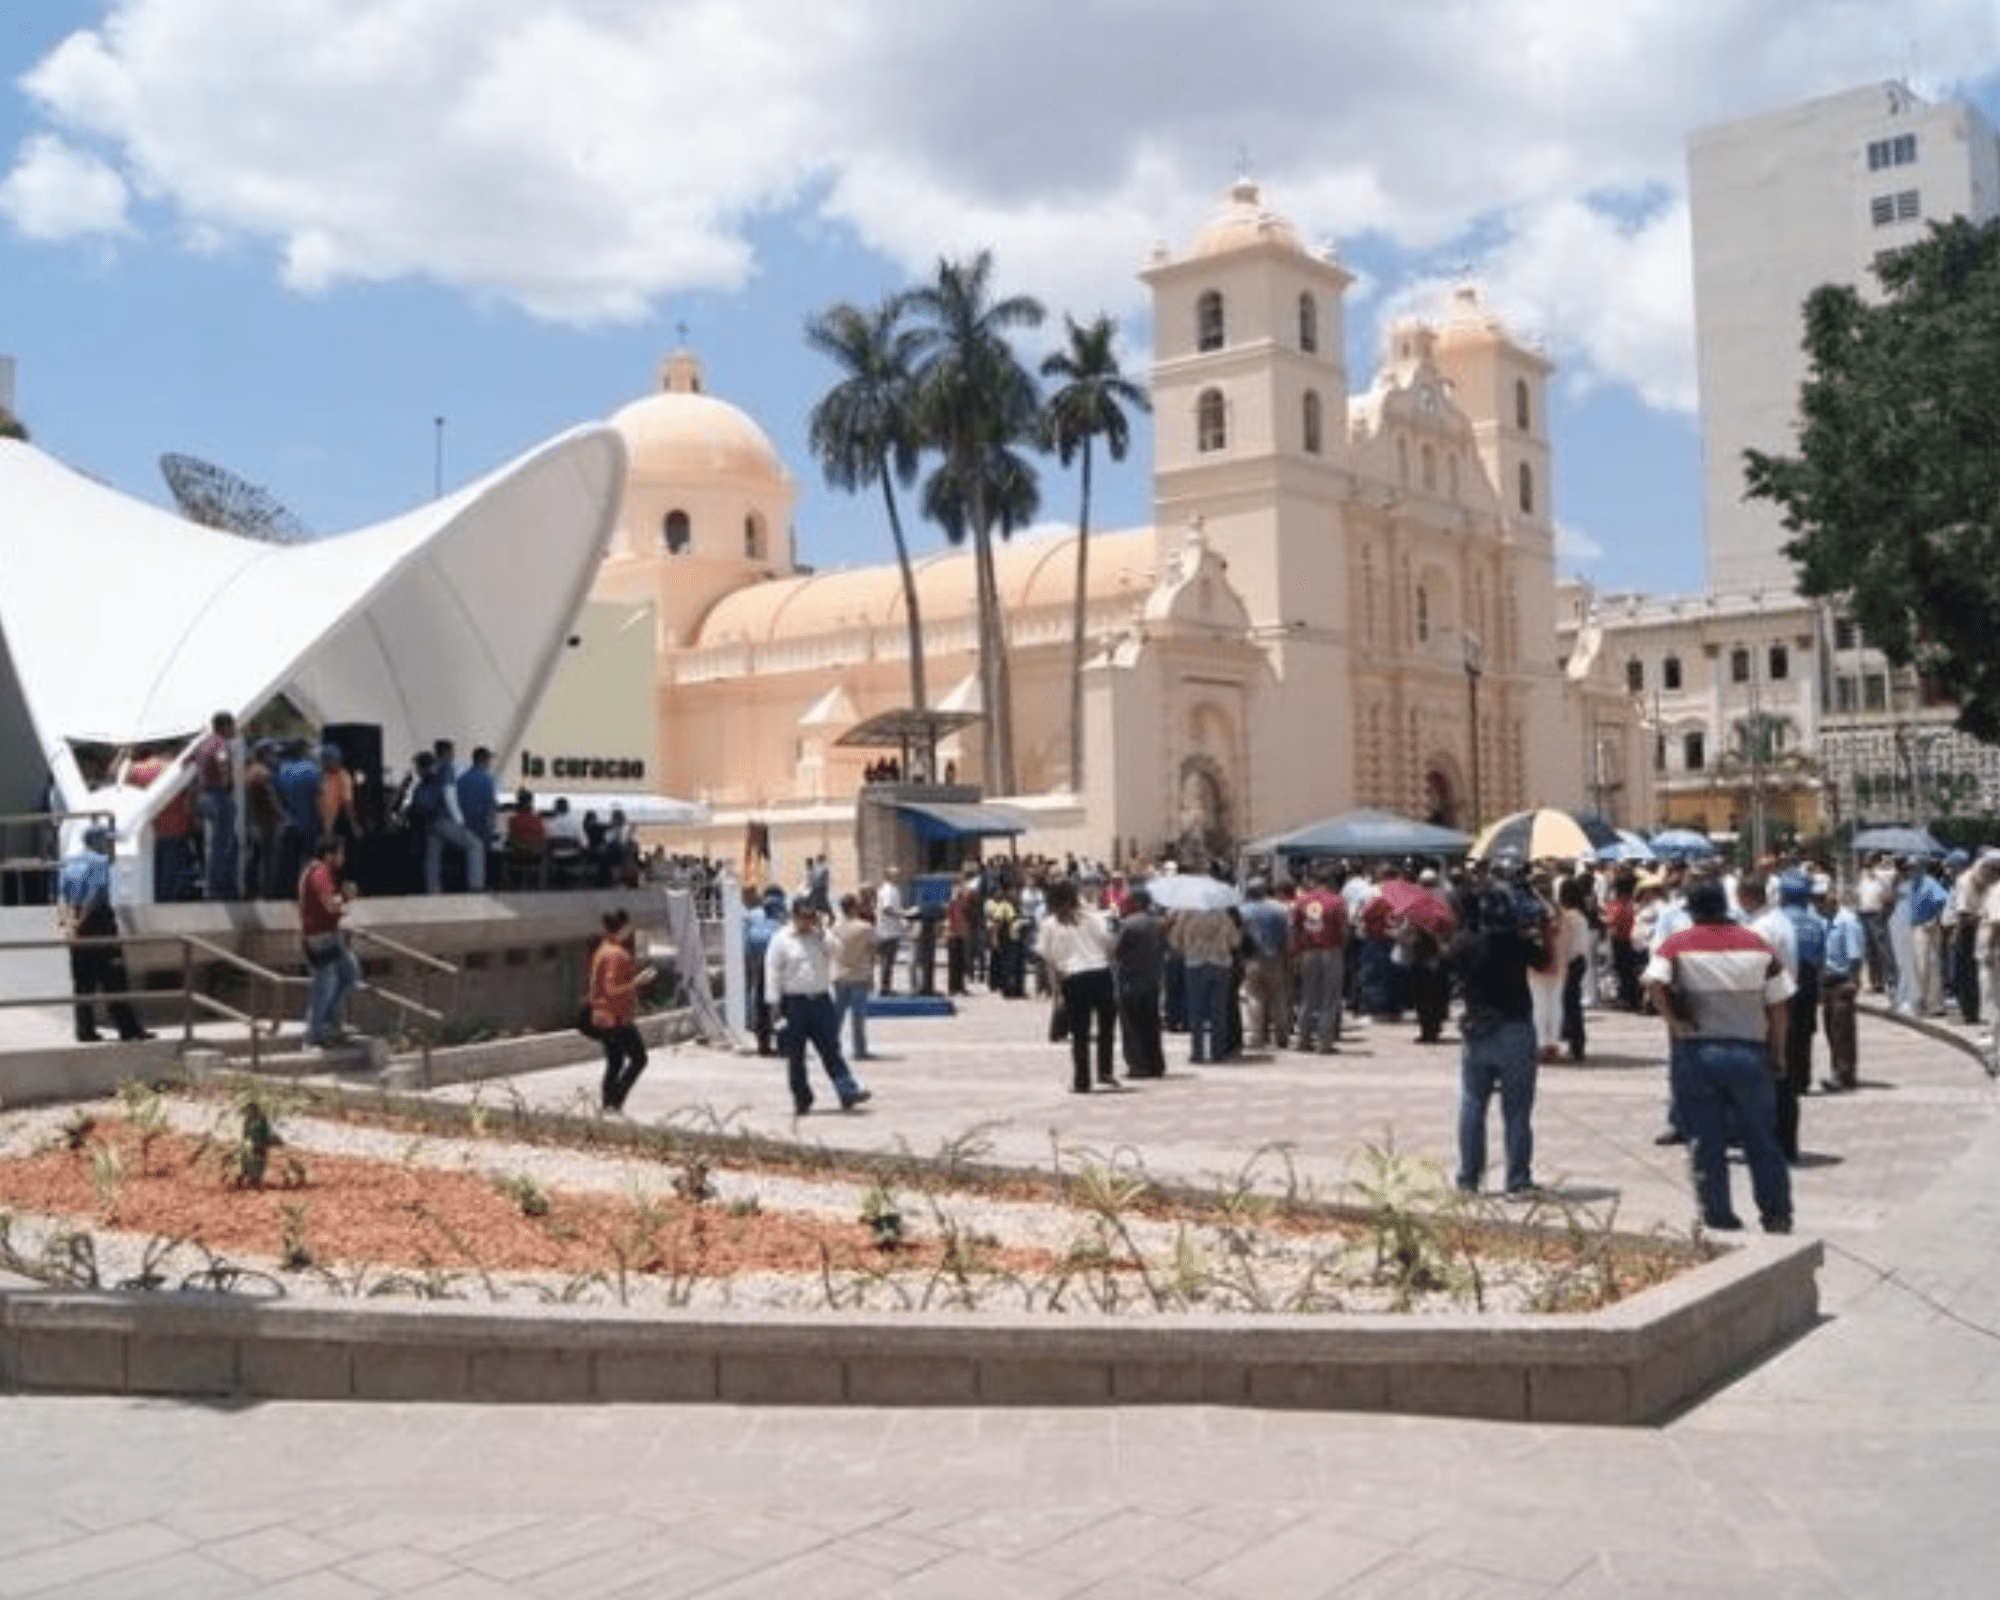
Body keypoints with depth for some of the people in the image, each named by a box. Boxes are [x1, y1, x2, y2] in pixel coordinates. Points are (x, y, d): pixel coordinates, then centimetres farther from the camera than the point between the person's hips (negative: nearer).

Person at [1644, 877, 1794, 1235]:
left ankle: (1717, 1218, 9)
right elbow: (1777, 1005, 5)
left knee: (1705, 1141, 6)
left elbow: (1654, 983, -20)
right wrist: (1778, 1053, 12)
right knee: (1761, 1139, 13)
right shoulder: (1758, 946, 5)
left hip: (1695, 1052, -2)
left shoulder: (1677, 945, -2)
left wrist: (1674, 1021, -10)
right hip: (1749, 1052, 2)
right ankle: (1777, 1215, 18)